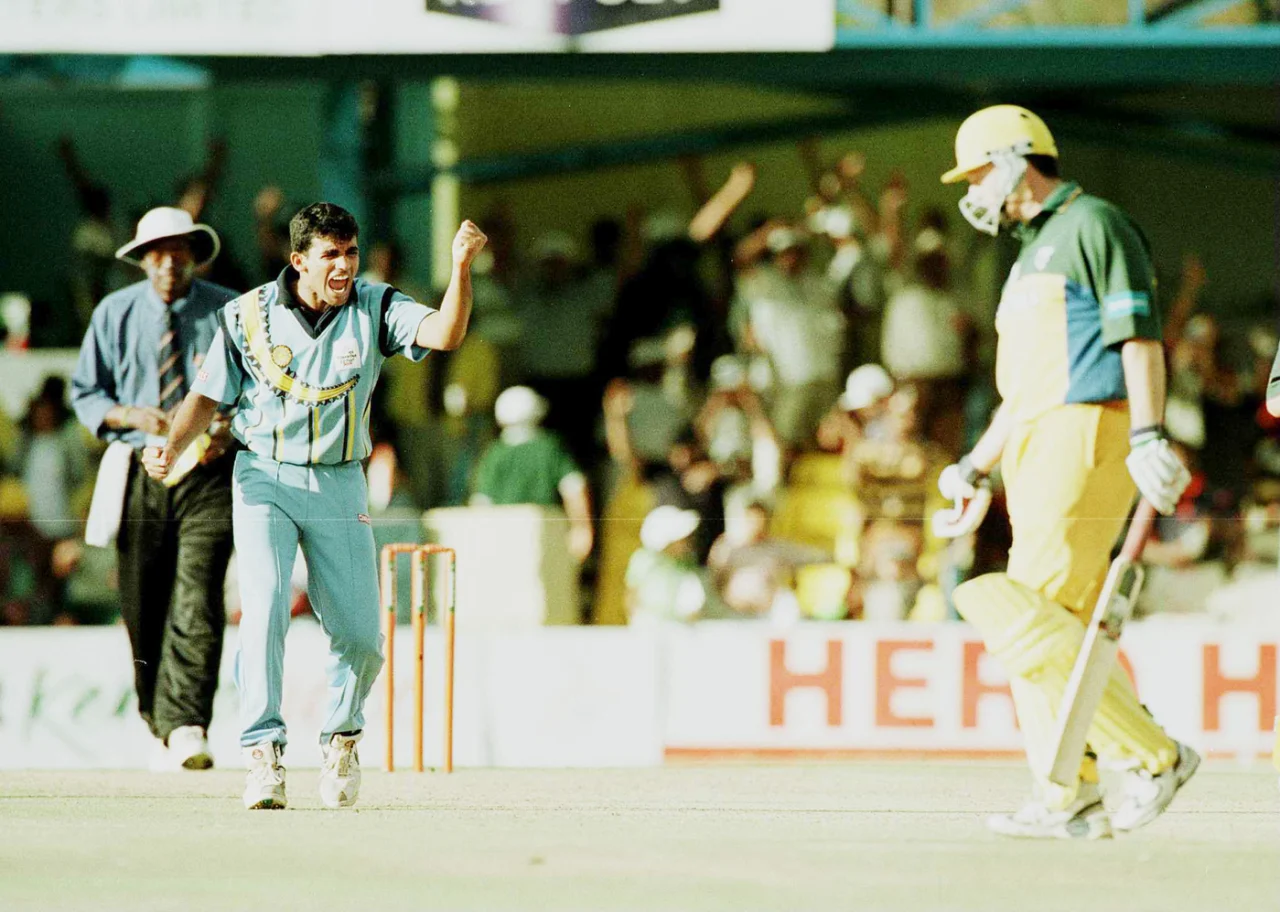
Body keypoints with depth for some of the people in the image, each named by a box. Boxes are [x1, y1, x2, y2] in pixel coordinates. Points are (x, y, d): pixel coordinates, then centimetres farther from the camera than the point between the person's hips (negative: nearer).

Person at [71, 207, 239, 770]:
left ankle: (187, 730, -23)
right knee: (143, 611, 5)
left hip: (208, 472, -2)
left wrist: (229, 430, -11)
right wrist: (131, 416, -8)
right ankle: (160, 727, 19)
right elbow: (84, 393, 12)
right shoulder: (115, 315, 7)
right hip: (141, 471, 2)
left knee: (196, 602, -16)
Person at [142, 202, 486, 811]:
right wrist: (171, 449, -14)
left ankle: (341, 736, 27)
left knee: (359, 635, 0)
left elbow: (444, 335, -19)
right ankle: (263, 752, -19)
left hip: (339, 486, 1)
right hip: (264, 481, -1)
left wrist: (461, 267, -35)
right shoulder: (248, 316, -3)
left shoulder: (376, 309, -2)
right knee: (264, 607, -20)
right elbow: (208, 396, 4)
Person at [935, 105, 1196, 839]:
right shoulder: (1034, 256, 26)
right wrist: (977, 467, 22)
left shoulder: (1093, 225, -5)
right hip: (1042, 449, 10)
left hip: (1092, 434, -10)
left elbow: (1140, 334, -16)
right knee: (1046, 624, 4)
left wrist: (1150, 437, -25)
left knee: (1034, 620, -17)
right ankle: (1070, 801, 4)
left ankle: (1152, 758, -14)